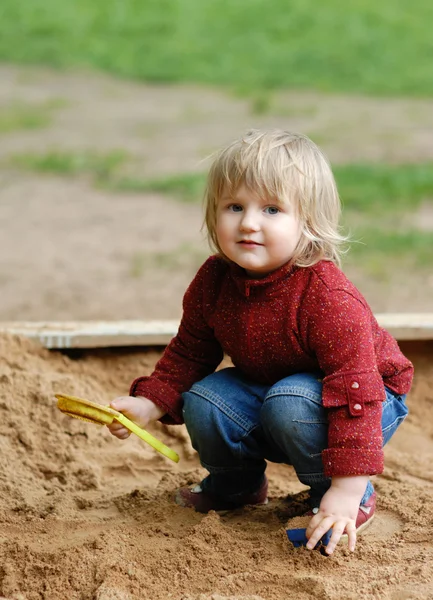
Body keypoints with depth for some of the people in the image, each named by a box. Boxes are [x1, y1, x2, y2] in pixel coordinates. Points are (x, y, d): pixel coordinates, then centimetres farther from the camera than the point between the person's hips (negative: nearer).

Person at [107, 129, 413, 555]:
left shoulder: (330, 299, -34)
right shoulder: (213, 282, -13)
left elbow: (356, 393, -35)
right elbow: (189, 355, 3)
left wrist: (346, 491, -39)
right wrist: (148, 404, -15)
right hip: (263, 388, 6)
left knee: (291, 405, -34)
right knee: (203, 403, -18)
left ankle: (343, 497, -8)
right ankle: (236, 483, 14)